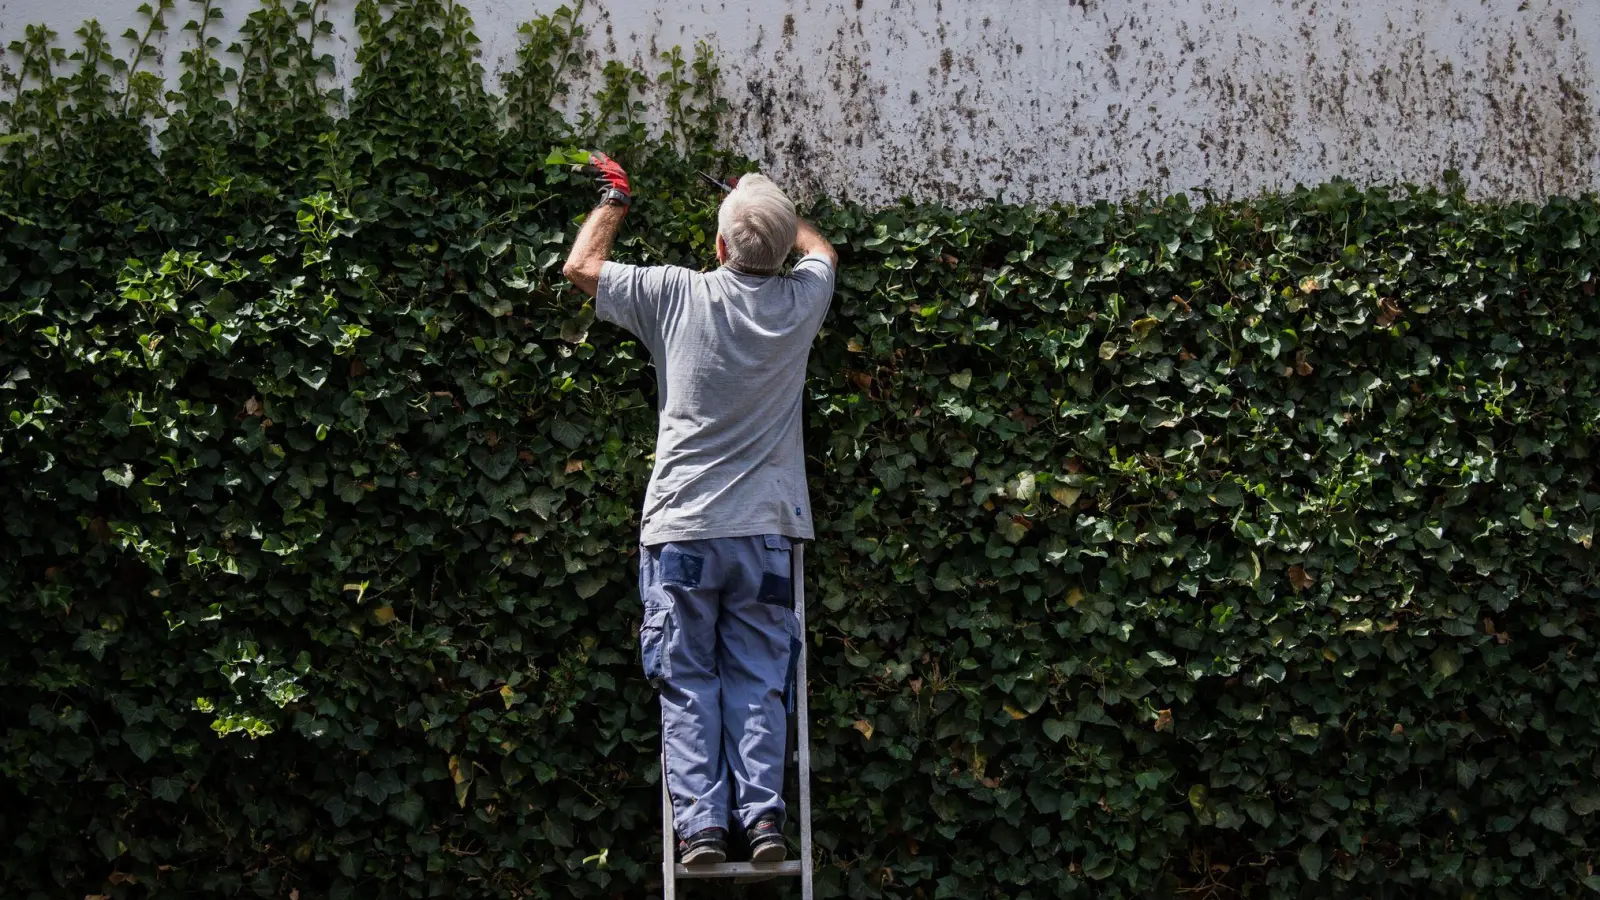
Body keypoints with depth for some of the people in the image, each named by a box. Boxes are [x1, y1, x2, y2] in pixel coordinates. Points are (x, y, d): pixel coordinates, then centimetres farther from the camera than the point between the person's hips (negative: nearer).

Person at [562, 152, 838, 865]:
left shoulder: (677, 294, -5)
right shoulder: (802, 301, 2)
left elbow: (580, 267, 10)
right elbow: (822, 249, 28)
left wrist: (614, 199, 24)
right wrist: (771, 205, 40)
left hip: (683, 529, -2)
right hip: (766, 530, 2)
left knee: (689, 685, 2)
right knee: (758, 683, 4)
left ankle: (701, 826, -4)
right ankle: (763, 819, -5)